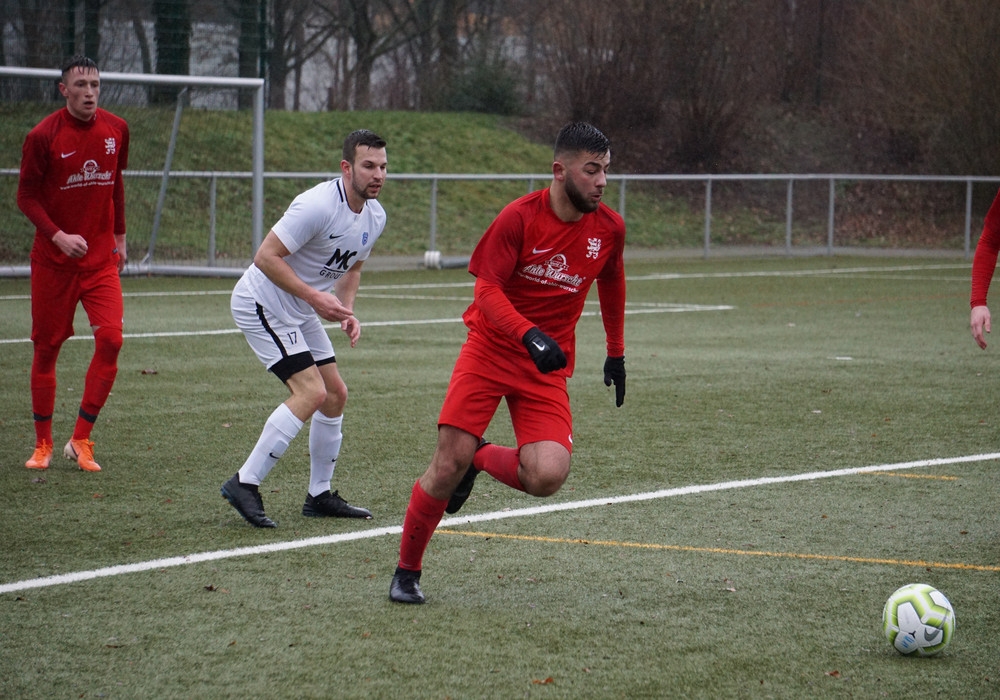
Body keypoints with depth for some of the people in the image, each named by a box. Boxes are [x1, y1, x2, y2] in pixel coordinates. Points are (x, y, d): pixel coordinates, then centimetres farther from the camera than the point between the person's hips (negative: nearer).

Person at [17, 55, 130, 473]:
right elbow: (26, 196, -7)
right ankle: (43, 444, 17)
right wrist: (58, 235, -21)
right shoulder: (43, 136, -10)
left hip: (100, 257, 3)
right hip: (52, 260, -3)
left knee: (110, 339, -13)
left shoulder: (116, 130, 3)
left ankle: (80, 440, -1)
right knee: (46, 348, 3)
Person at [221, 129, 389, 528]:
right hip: (262, 303, -9)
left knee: (335, 395, 8)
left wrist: (347, 312, 1)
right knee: (311, 392, -19)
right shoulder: (318, 206, -27)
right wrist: (315, 297, -28)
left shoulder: (375, 217, 2)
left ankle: (320, 495, 20)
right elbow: (266, 257, -26)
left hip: (301, 313, 9)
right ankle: (244, 484, -14)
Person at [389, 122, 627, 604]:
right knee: (448, 464, -12)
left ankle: (481, 458, 15)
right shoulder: (520, 217, -13)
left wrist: (616, 354, 23)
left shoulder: (609, 229, -1)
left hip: (548, 365, 3)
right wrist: (529, 334, -32)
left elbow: (611, 284, 19)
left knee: (547, 477, -19)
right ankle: (406, 572, 9)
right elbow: (487, 289, -16)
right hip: (490, 348, -3)